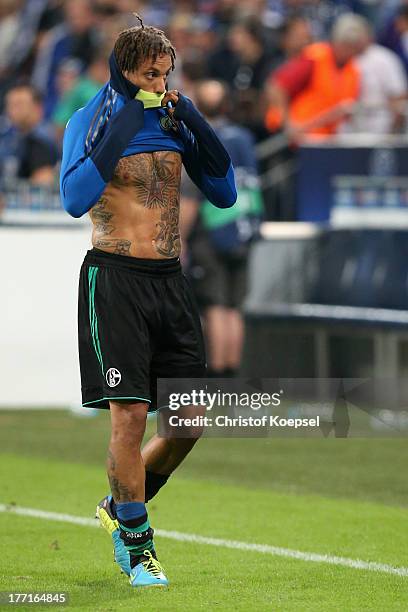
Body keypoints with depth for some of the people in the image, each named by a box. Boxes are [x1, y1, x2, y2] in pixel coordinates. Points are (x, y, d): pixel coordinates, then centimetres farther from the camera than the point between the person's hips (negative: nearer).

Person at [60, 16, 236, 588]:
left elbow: (225, 194, 11)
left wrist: (198, 128, -3)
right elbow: (75, 198, -21)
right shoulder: (90, 120, -5)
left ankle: (121, 506, 28)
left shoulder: (175, 119, 11)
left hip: (171, 281, 6)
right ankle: (136, 547, 0)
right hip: (115, 278, -6)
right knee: (130, 413, -12)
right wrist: (123, 123, -23)